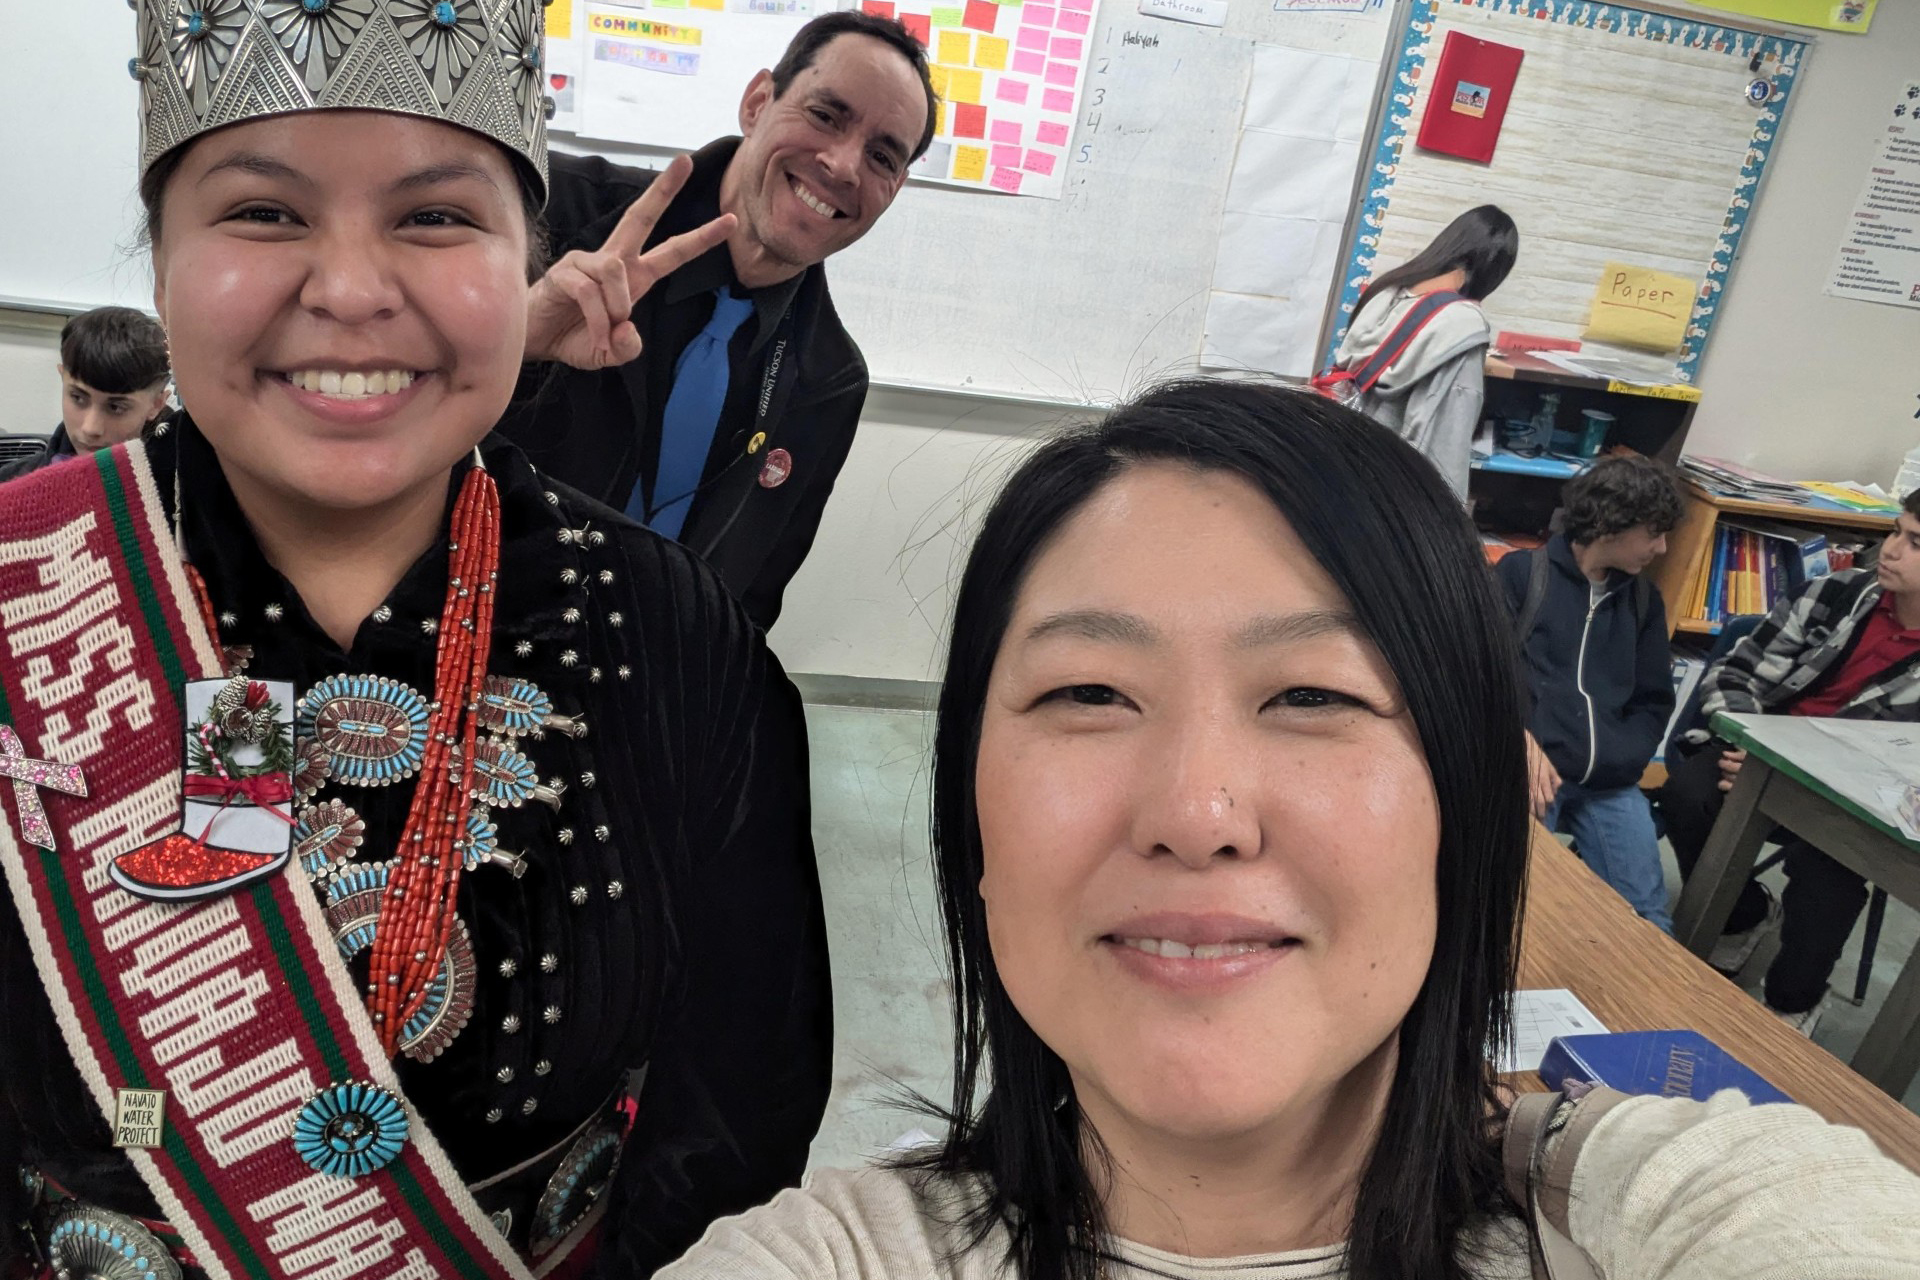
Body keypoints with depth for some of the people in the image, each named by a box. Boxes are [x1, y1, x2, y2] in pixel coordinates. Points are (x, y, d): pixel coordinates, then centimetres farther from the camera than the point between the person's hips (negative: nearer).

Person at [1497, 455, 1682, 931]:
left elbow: (1654, 702, 21)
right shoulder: (1521, 573, 3)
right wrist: (1519, 739, -18)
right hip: (1527, 768, -4)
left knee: (1648, 921, -8)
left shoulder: (1644, 599, 18)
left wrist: (1621, 761, 2)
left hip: (1609, 783, 5)